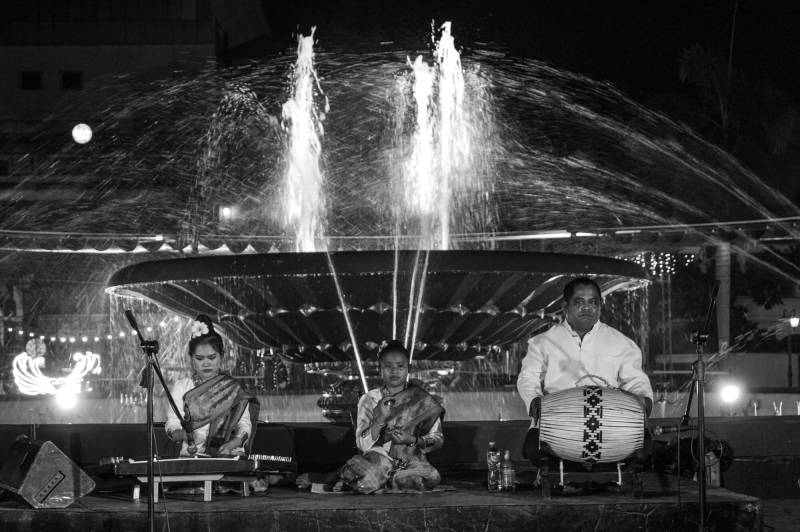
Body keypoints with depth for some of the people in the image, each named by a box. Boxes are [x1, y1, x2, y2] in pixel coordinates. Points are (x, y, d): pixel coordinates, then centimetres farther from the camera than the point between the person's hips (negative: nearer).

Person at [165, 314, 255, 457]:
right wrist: (180, 434, -22)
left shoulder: (233, 388, 12)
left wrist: (231, 444, -16)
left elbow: (244, 424, 5)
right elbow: (172, 423, 2)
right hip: (191, 456, -1)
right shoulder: (181, 388, 10)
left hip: (230, 456, 1)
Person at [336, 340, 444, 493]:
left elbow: (437, 439, 7)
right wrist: (380, 419, -18)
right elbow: (362, 445, -3)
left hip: (411, 459, 3)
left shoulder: (423, 401, 6)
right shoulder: (369, 399, 3)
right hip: (379, 457, -3)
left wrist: (412, 440, -12)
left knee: (431, 478, -32)